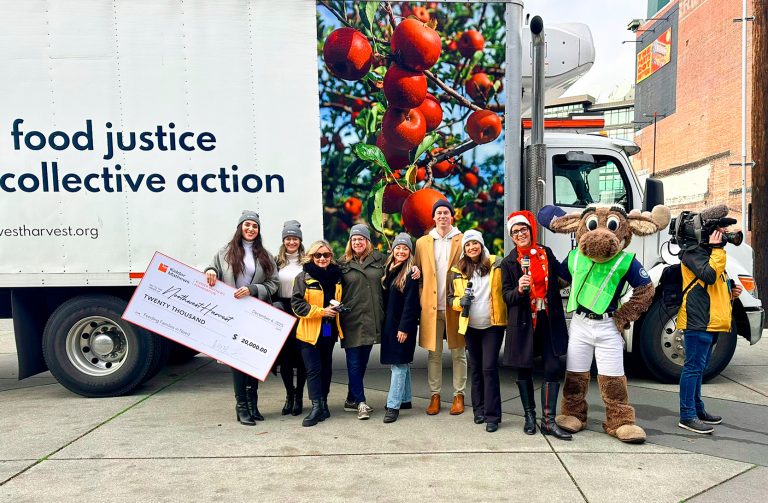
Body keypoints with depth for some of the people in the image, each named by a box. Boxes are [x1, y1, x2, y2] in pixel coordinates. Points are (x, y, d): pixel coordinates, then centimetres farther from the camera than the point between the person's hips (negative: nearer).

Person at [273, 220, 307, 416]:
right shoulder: (277, 262, 7)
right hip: (281, 313, 2)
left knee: (301, 355, 3)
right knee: (284, 355, 6)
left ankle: (299, 396, 15)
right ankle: (289, 395, 19)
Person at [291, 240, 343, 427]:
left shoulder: (336, 276, 7)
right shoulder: (303, 277, -6)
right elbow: (297, 304, -12)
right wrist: (322, 311, -18)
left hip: (329, 331, 5)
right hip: (309, 331, -4)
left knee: (326, 368, 13)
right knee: (313, 369, -7)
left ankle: (323, 404, 25)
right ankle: (317, 407, -2)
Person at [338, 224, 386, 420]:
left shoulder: (380, 259, 6)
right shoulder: (343, 263, 5)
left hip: (372, 320, 2)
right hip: (351, 320, -2)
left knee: (363, 360, 10)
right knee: (354, 361, -2)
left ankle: (352, 399, 23)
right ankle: (360, 401, 6)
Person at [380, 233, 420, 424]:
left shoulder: (411, 273, -10)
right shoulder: (388, 269, 10)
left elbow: (411, 303, -15)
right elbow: (385, 298, 12)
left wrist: (404, 328, -18)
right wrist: (384, 322, 6)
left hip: (403, 325, -7)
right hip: (389, 323, 7)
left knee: (399, 364, -6)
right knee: (400, 363, 15)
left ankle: (393, 406, -3)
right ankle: (405, 399, 26)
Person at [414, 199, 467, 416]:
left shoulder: (463, 241, 3)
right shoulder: (422, 243, 8)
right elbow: (418, 274, 10)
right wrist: (421, 301, -3)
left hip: (455, 306, -1)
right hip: (431, 306, 2)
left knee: (458, 353, 7)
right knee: (433, 353, 8)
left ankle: (459, 395, 18)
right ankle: (435, 395, 19)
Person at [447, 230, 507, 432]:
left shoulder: (496, 265, -4)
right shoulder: (457, 271, 3)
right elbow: (451, 298, 10)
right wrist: (461, 301, -10)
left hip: (492, 325, -3)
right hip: (470, 326, 3)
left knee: (489, 368, -7)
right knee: (476, 369, 13)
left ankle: (492, 415, 2)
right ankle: (479, 409, 27)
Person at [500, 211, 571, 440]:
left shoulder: (546, 253, 6)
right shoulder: (508, 262, -1)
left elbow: (556, 281, 20)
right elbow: (506, 296, -4)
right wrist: (519, 289, -21)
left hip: (548, 319, 2)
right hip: (523, 321, -2)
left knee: (553, 368, -4)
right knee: (524, 369, 7)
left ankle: (549, 421, 4)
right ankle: (530, 416, 23)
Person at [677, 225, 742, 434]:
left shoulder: (710, 252, 23)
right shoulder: (694, 252, -9)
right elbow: (709, 275, -25)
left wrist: (731, 293, 12)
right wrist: (717, 249, -17)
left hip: (710, 322, 10)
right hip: (698, 321, -10)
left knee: (699, 367, 17)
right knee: (694, 367, -9)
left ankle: (697, 409, 27)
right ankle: (687, 416, -4)